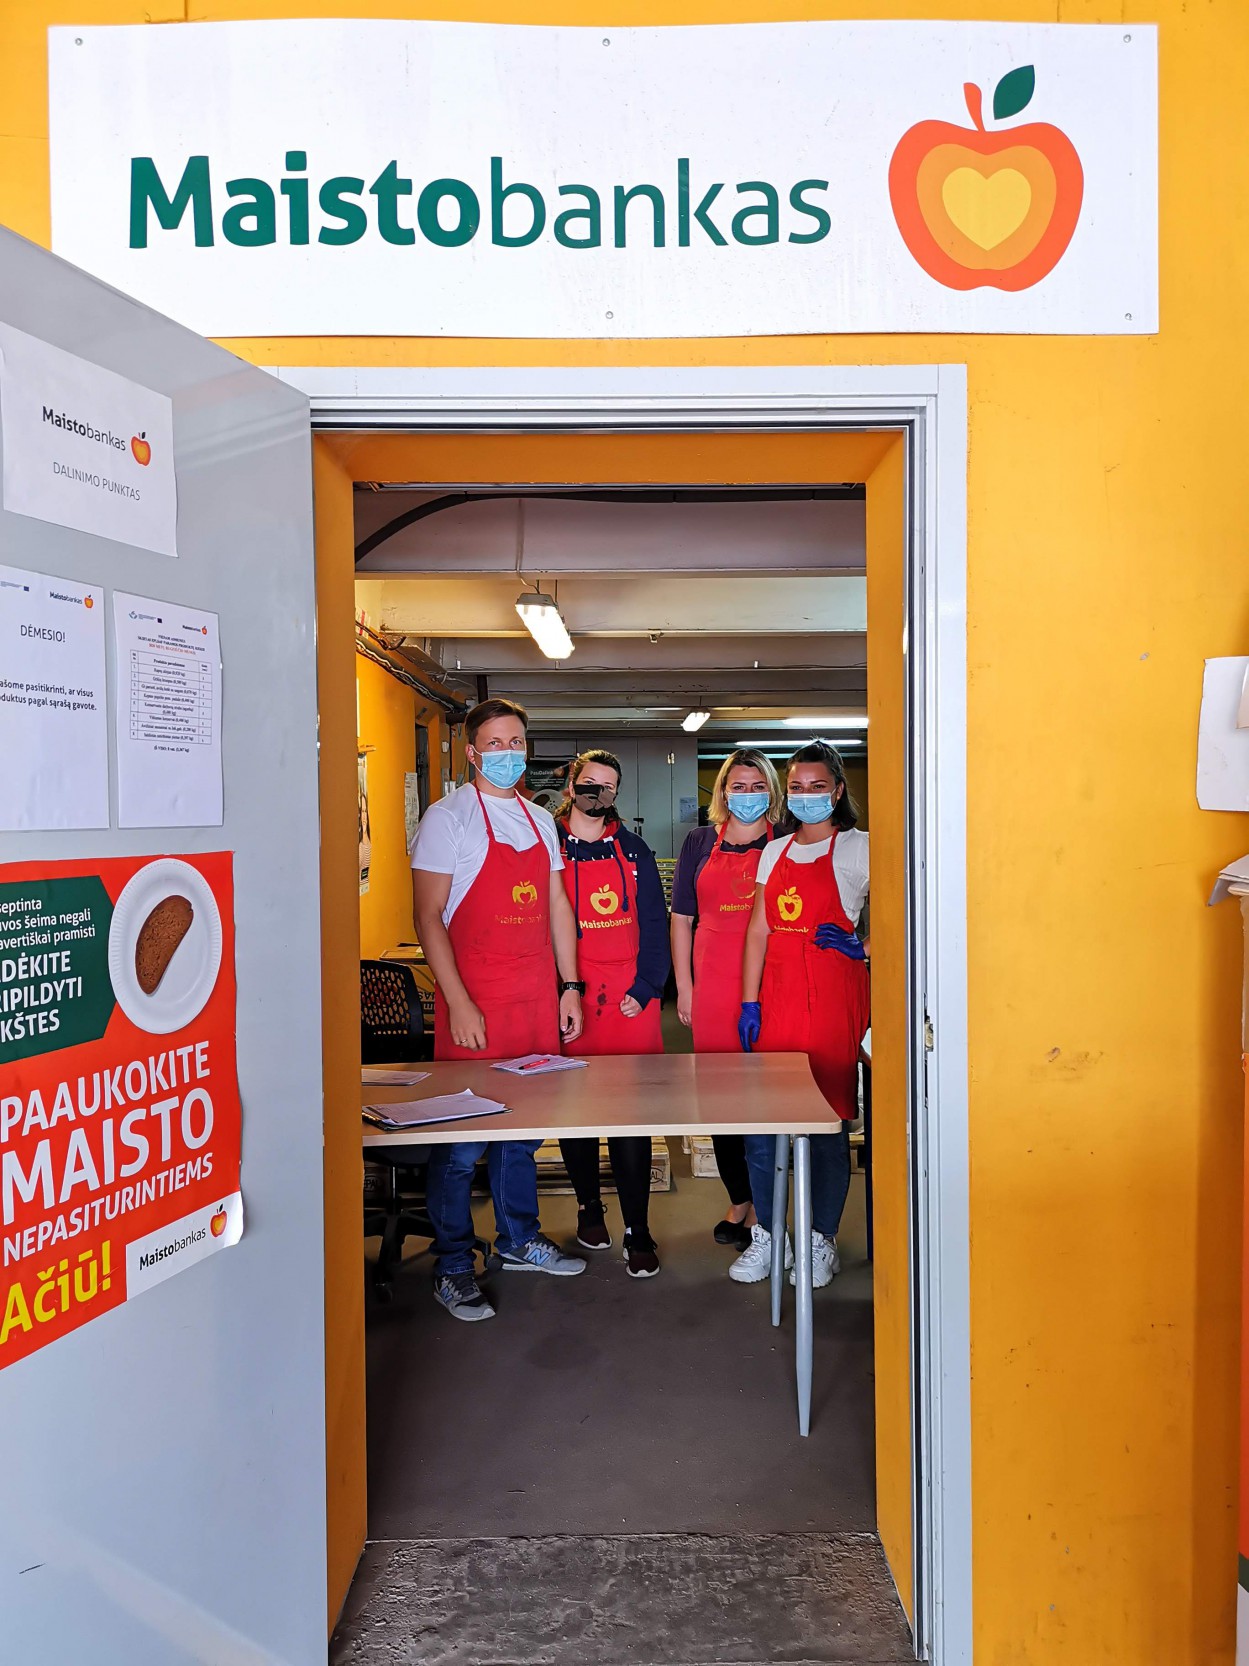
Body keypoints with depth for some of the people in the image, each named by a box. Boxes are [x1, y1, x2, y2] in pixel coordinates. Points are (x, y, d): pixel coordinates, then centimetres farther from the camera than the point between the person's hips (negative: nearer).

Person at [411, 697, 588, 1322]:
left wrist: (569, 984, 10)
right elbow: (429, 915, -12)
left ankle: (519, 1240, 32)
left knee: (523, 1128, 16)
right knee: (460, 1139, 1)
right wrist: (458, 1003, -18)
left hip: (536, 998, 6)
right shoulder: (448, 817, -6)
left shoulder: (539, 819, 13)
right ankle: (453, 1268, 16)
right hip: (474, 1001, -6)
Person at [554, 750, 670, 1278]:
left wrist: (644, 989, -3)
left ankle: (637, 1230, 7)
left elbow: (654, 926, 8)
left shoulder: (634, 851, 9)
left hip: (630, 1000, 1)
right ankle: (589, 1204, 31)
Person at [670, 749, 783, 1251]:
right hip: (714, 985, 2)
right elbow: (682, 918, 12)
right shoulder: (700, 843, 11)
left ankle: (762, 1207, 13)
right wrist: (684, 985, 6)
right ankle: (739, 1201, 24)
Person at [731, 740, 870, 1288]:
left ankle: (822, 1240, 19)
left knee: (827, 1123, 2)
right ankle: (767, 1236, 19)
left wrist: (862, 948, -18)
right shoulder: (775, 852, 13)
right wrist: (749, 1003, 6)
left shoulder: (858, 848, -1)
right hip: (776, 996, 5)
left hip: (832, 998, -4)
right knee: (757, 1123, 4)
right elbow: (758, 931, 11)